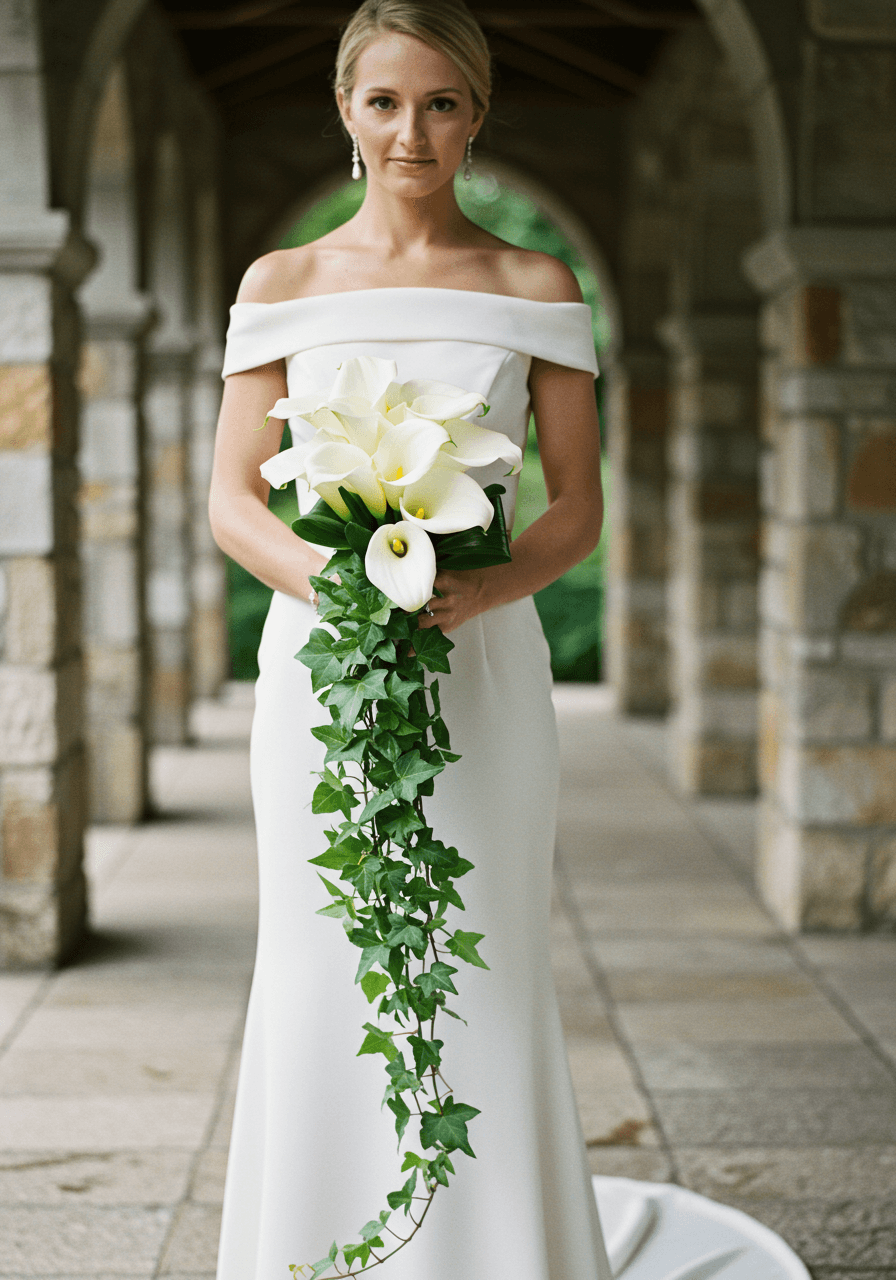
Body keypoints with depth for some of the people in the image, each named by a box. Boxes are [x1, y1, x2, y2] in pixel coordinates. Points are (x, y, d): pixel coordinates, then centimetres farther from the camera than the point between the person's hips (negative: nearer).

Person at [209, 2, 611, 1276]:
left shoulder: (537, 289, 5)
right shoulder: (282, 284, 6)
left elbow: (579, 505, 4)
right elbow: (232, 499, 3)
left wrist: (486, 587, -17)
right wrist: (327, 578, -17)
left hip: (481, 670, 0)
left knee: (485, 987, 2)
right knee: (320, 988, 3)